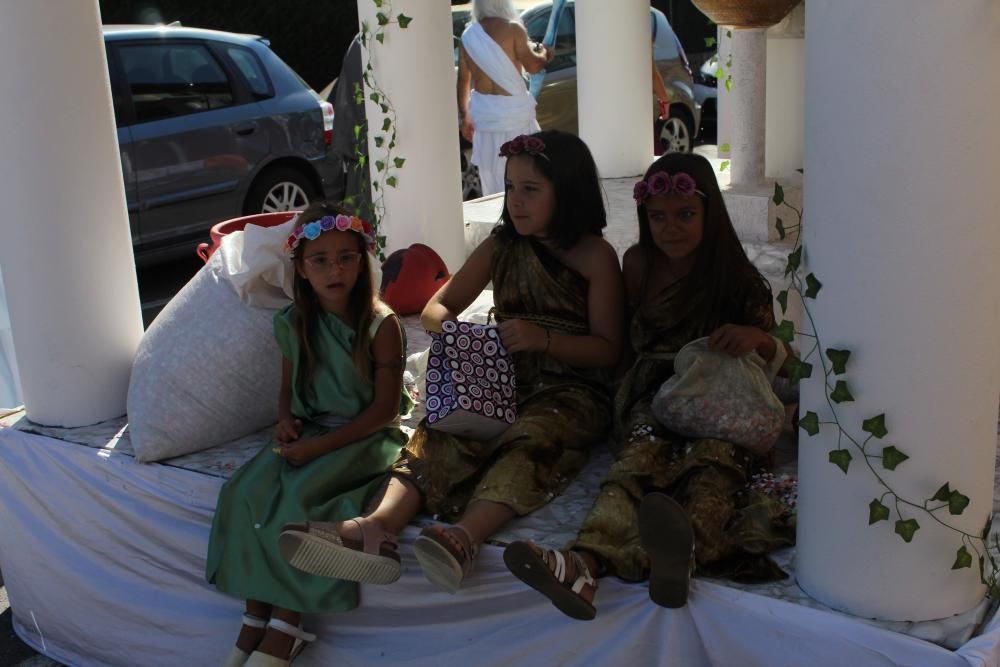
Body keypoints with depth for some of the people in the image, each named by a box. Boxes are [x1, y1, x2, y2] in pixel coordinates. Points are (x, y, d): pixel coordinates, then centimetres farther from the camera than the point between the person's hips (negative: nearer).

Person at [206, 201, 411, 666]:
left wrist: (320, 445, -19)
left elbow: (385, 407, -13)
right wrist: (285, 420, -6)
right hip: (308, 432, 5)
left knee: (299, 494, -29)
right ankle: (255, 617, -14)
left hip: (364, 436, -5)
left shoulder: (380, 324, -12)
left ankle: (285, 628, -17)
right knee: (249, 490, -20)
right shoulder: (293, 324, 4)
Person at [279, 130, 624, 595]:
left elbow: (608, 349, -5)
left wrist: (542, 338, -22)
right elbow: (436, 308, 16)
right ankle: (379, 526, -50)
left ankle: (466, 535, -61)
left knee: (530, 441, -37)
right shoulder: (502, 247, 14)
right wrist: (450, 326, -10)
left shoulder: (596, 256, 0)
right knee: (442, 436, -27)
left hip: (571, 391, -4)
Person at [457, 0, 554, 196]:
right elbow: (533, 65, -10)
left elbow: (463, 79, 10)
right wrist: (544, 53, 12)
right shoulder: (512, 29, -8)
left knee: (491, 179, 10)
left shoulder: (468, 36, 7)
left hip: (483, 114, 5)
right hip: (513, 113, -5)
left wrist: (464, 115, 18)